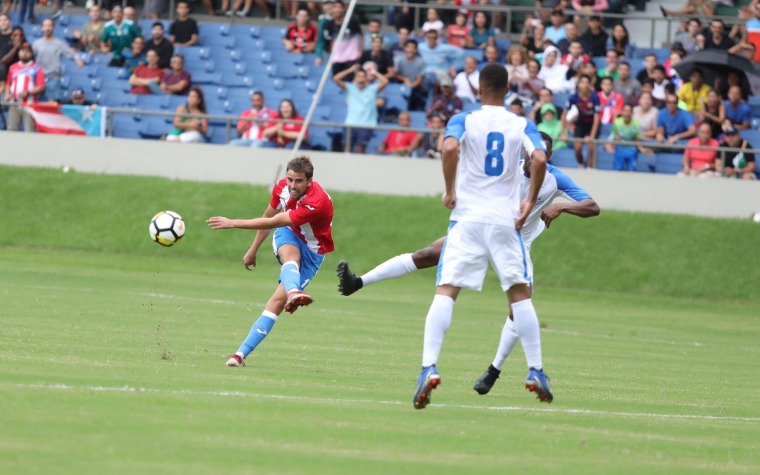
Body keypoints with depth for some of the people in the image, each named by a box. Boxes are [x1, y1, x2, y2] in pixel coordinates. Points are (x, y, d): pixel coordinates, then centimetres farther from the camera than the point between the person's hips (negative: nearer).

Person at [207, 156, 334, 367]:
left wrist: (232, 223, -27)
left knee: (278, 299, -18)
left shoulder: (317, 203, -33)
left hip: (311, 252, -4)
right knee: (290, 254, -35)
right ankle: (293, 292, -68)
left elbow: (271, 223, -30)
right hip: (288, 236, 4)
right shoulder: (282, 187, -13)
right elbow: (269, 216, 9)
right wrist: (253, 250, 16)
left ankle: (242, 352, -18)